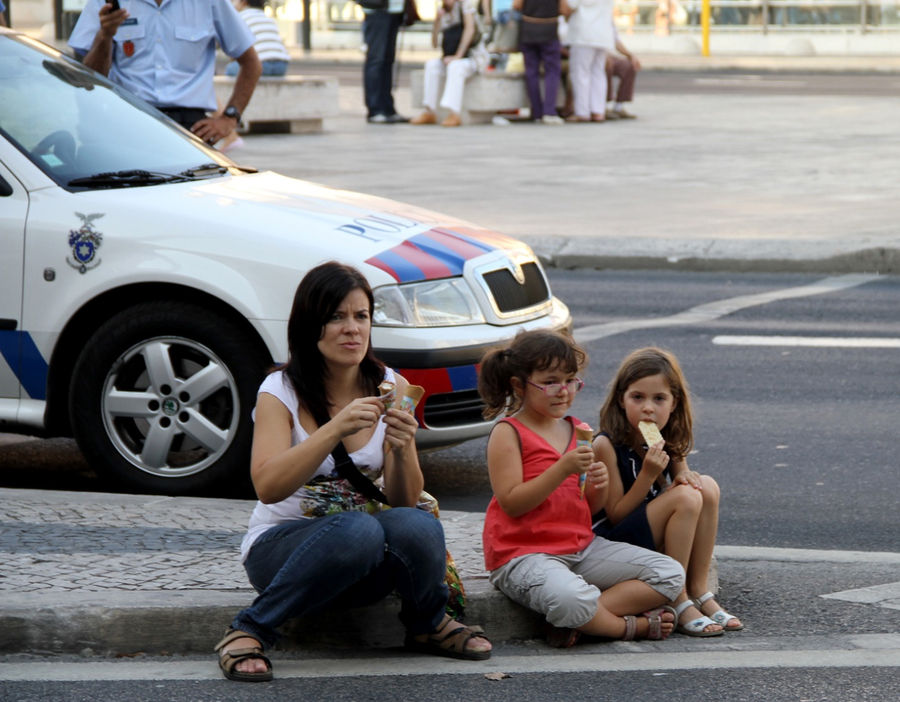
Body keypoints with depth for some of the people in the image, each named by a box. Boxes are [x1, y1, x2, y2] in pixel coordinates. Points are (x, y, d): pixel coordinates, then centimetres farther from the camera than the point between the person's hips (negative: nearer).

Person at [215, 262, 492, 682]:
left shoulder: (391, 388, 1)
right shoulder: (281, 392, -8)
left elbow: (404, 501, -4)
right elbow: (267, 487, -24)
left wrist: (403, 450, -25)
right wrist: (336, 429, -35)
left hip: (365, 567, 3)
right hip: (282, 547, -3)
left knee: (417, 526, -31)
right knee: (359, 530, -37)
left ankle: (428, 625, -1)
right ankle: (249, 632, -22)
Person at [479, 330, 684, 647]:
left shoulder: (576, 431, 14)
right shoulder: (508, 434, -7)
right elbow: (512, 503, -17)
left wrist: (598, 484, -7)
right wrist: (563, 469, -23)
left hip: (581, 547, 8)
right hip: (524, 554, -8)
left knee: (671, 576, -5)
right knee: (570, 599, -41)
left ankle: (574, 621, -18)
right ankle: (634, 626, -10)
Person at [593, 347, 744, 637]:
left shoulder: (669, 441, 2)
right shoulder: (607, 445, -17)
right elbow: (616, 514, -15)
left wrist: (683, 478, -8)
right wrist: (648, 475, -27)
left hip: (656, 541, 7)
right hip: (611, 542, -7)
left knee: (707, 487, -12)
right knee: (686, 498, -25)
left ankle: (698, 592, -9)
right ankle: (678, 603, -20)